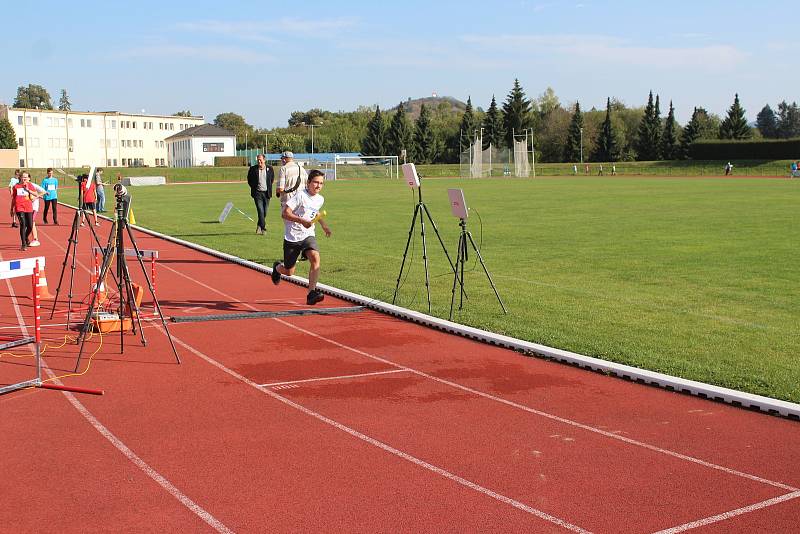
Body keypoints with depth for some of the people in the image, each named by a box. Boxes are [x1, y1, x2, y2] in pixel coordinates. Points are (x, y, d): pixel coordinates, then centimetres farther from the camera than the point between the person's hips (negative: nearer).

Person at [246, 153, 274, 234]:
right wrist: (254, 187, 5)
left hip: (266, 193, 2)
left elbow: (272, 178, 17)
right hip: (257, 193, -2)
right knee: (260, 211, -13)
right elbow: (249, 180, 11)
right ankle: (263, 228, -9)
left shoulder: (269, 168, 1)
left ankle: (259, 226, 29)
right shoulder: (253, 169, -4)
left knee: (265, 212, 8)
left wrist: (269, 188, 12)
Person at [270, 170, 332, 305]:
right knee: (289, 272, 8)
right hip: (292, 237, -4)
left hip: (308, 236, 4)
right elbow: (285, 213, -19)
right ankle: (277, 267, 46)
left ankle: (311, 294, -27)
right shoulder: (300, 195, -15)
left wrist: (323, 224, 24)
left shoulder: (320, 199, 6)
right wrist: (302, 220, -28)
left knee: (315, 258, -26)